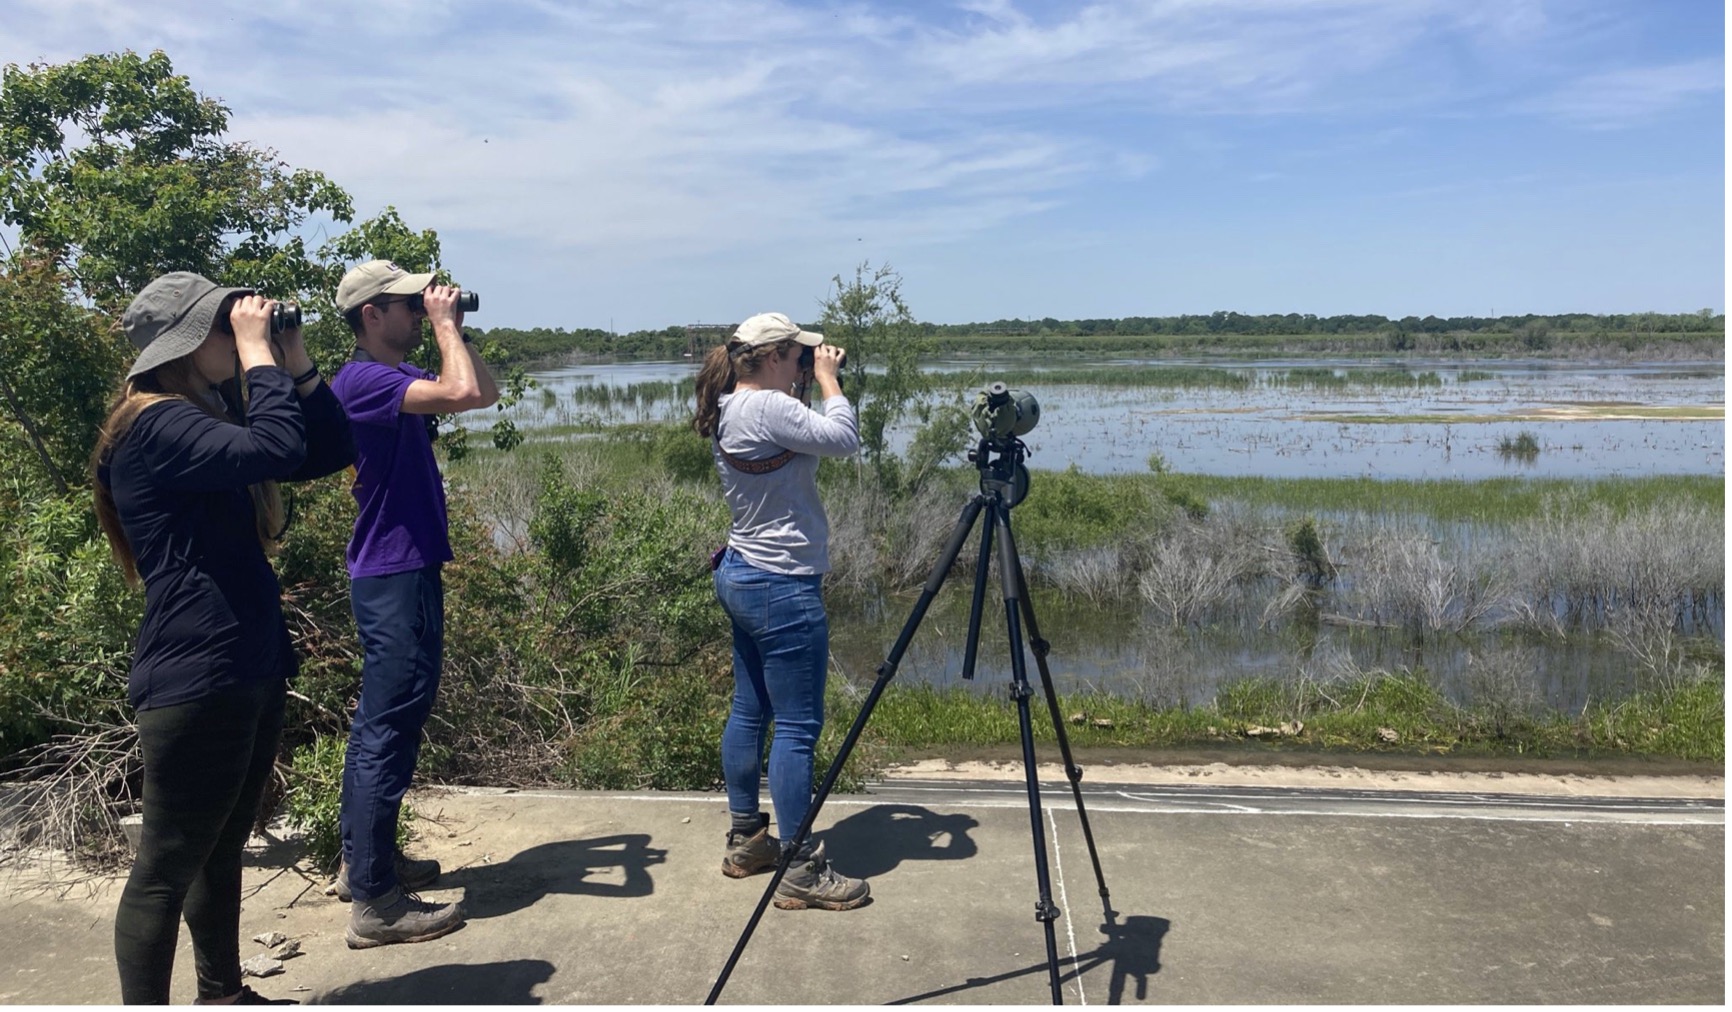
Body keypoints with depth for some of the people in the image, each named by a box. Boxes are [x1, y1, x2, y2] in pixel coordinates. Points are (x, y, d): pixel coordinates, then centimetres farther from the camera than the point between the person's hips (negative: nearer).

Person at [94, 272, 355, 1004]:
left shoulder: (216, 414, 14)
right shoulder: (155, 425, -15)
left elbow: (328, 453, 14)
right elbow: (276, 449, -31)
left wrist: (295, 359, 4)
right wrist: (257, 351, -19)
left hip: (251, 671, 10)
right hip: (194, 683, -10)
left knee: (223, 849, 21)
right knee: (166, 869, 0)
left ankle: (223, 995, 36)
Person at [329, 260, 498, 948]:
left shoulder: (399, 377, 13)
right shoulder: (363, 379, -17)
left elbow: (486, 394, 18)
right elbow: (463, 393, -30)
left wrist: (455, 328, 9)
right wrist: (445, 325, -15)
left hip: (404, 570, 11)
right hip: (396, 577, -11)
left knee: (379, 721, 18)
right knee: (391, 729, -6)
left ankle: (363, 860, 33)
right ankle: (376, 902, 2)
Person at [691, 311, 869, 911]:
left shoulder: (731, 411, 10)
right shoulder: (766, 408, -20)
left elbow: (800, 437, 17)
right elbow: (844, 439, -21)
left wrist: (814, 385, 7)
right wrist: (828, 380, -7)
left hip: (741, 575, 11)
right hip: (783, 588, -11)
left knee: (750, 712, 17)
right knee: (798, 727, -4)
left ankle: (746, 841, 29)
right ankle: (800, 872, 3)